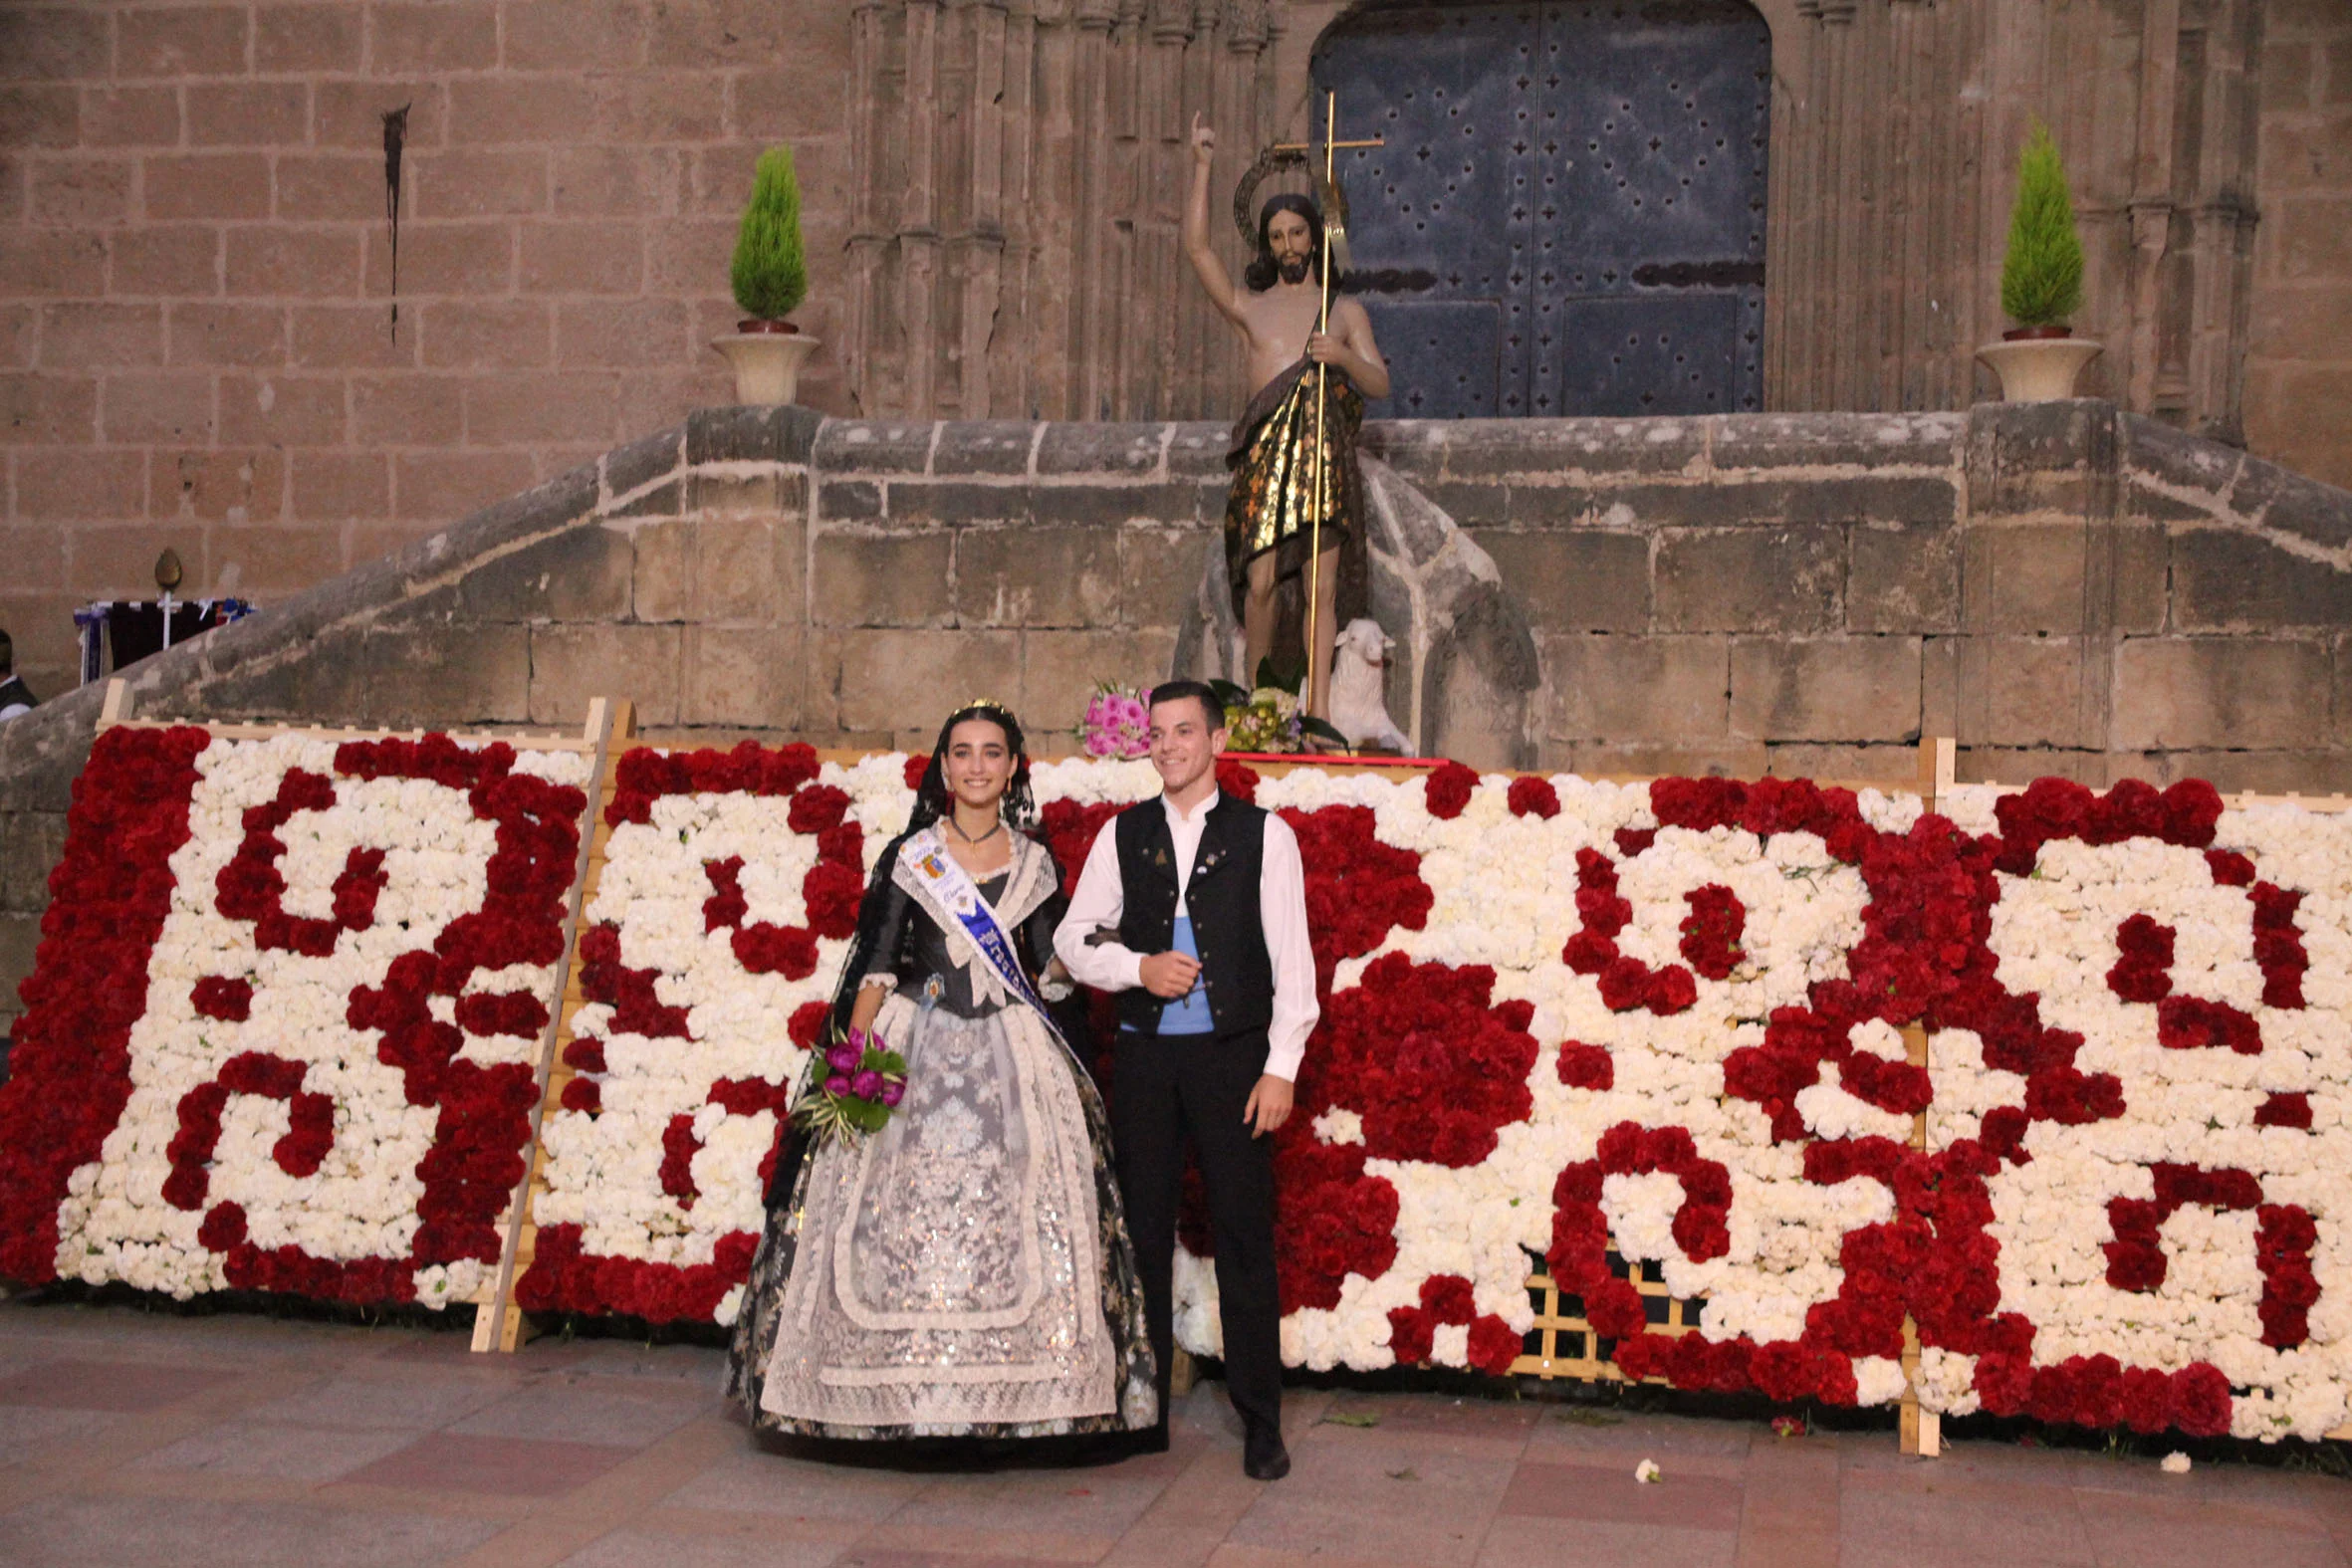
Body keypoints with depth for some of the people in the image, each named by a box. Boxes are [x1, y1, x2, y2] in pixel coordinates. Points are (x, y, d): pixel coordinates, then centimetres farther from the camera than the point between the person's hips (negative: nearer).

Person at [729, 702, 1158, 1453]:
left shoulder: (1035, 864, 12)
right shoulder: (909, 856, 6)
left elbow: (1051, 968, 14)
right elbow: (876, 965, 1)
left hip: (1011, 1054, 1)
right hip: (916, 1050, -1)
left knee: (1015, 1218, -6)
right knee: (904, 1215, -6)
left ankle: (1009, 1403, 0)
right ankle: (911, 1401, 2)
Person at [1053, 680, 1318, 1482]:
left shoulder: (1264, 835, 2)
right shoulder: (1122, 834, 9)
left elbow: (1291, 957, -1)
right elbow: (1074, 937, 10)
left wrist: (1280, 1066, -7)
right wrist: (1138, 967, -9)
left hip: (1232, 1055, -3)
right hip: (1144, 1054, 3)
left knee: (1245, 1240, -1)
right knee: (1143, 1232, 9)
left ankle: (1260, 1422, 8)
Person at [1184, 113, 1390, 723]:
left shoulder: (1345, 311, 17)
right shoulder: (1249, 306, 17)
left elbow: (1380, 383, 9)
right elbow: (1197, 247, 7)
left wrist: (1344, 357, -12)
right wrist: (1203, 167, 4)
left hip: (1324, 451, 0)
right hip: (1265, 450, 0)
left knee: (1322, 584, -4)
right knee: (1260, 582, -7)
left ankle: (1319, 708, -3)